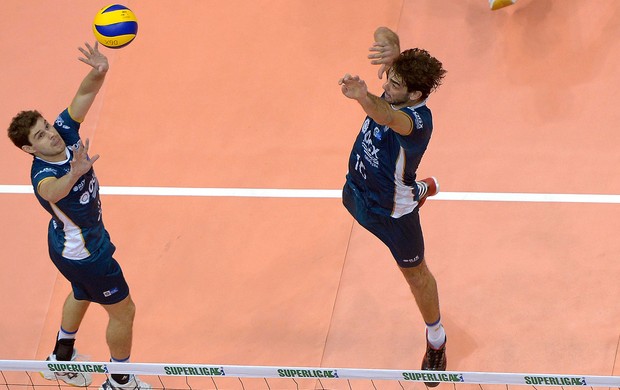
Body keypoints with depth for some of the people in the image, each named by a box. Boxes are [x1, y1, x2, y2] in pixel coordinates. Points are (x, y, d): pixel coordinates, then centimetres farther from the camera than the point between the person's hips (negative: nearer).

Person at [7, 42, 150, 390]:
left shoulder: (65, 130, -19)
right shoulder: (43, 175, -39)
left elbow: (85, 94, -25)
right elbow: (51, 191, -64)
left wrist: (99, 72, -47)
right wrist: (74, 174, -84)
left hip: (68, 243, 9)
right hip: (84, 254, -9)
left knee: (82, 294, 33)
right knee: (123, 312, 10)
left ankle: (61, 360, 56)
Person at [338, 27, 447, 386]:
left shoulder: (418, 120, -40)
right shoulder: (397, 88, -21)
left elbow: (387, 117, -64)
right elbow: (383, 35, -24)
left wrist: (364, 98, -85)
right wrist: (390, 45, -49)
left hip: (391, 212, -7)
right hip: (357, 189, 7)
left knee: (416, 274, 16)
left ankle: (436, 340, 40)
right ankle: (422, 188, 69)